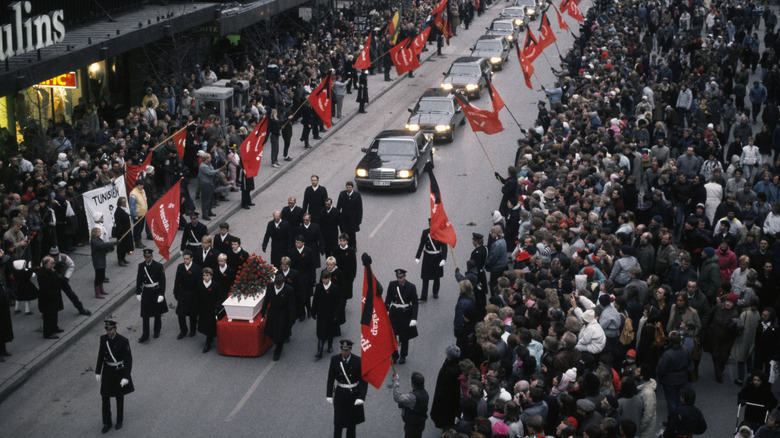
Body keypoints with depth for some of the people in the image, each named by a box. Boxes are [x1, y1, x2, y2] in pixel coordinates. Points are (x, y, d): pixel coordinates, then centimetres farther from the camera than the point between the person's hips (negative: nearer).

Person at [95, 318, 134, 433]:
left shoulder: (123, 341, -22)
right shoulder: (103, 338, -8)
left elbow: (128, 359, -19)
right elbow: (101, 356, 4)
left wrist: (126, 377, -25)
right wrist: (97, 372, 6)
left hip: (120, 371, -3)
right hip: (107, 371, 3)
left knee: (119, 396, 13)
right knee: (105, 397, 5)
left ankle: (119, 420, 34)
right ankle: (107, 423, 20)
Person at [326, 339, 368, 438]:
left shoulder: (358, 361, -17)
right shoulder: (335, 359, -11)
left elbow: (364, 380, -13)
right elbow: (331, 378, -3)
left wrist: (361, 397, -21)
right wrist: (329, 395, -6)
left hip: (353, 394, 0)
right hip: (340, 394, 0)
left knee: (352, 420, 15)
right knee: (338, 422, 0)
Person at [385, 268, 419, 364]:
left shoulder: (411, 287, -12)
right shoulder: (392, 285, -5)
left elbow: (414, 303, -10)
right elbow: (388, 299, 8)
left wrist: (414, 318, -16)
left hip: (405, 314, -2)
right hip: (394, 313, 2)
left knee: (404, 336, 10)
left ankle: (403, 356, 28)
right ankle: (394, 356, 16)